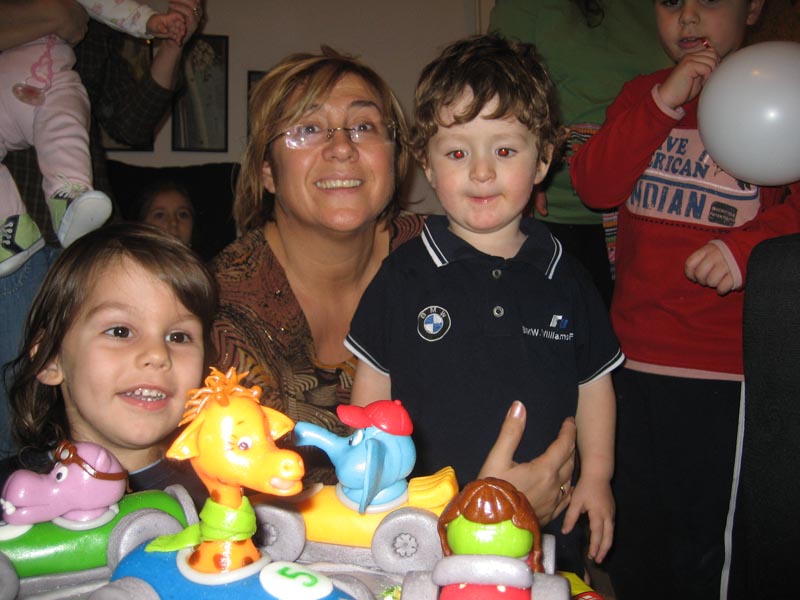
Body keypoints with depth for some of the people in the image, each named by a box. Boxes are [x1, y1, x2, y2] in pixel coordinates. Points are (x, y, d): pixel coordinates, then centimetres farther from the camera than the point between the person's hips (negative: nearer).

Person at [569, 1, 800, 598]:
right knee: (631, 535, 19)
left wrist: (751, 243, -27)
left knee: (706, 551, 7)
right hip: (634, 358, 4)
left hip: (729, 372, -4)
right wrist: (663, 102, -13)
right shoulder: (644, 93, 12)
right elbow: (594, 185, -4)